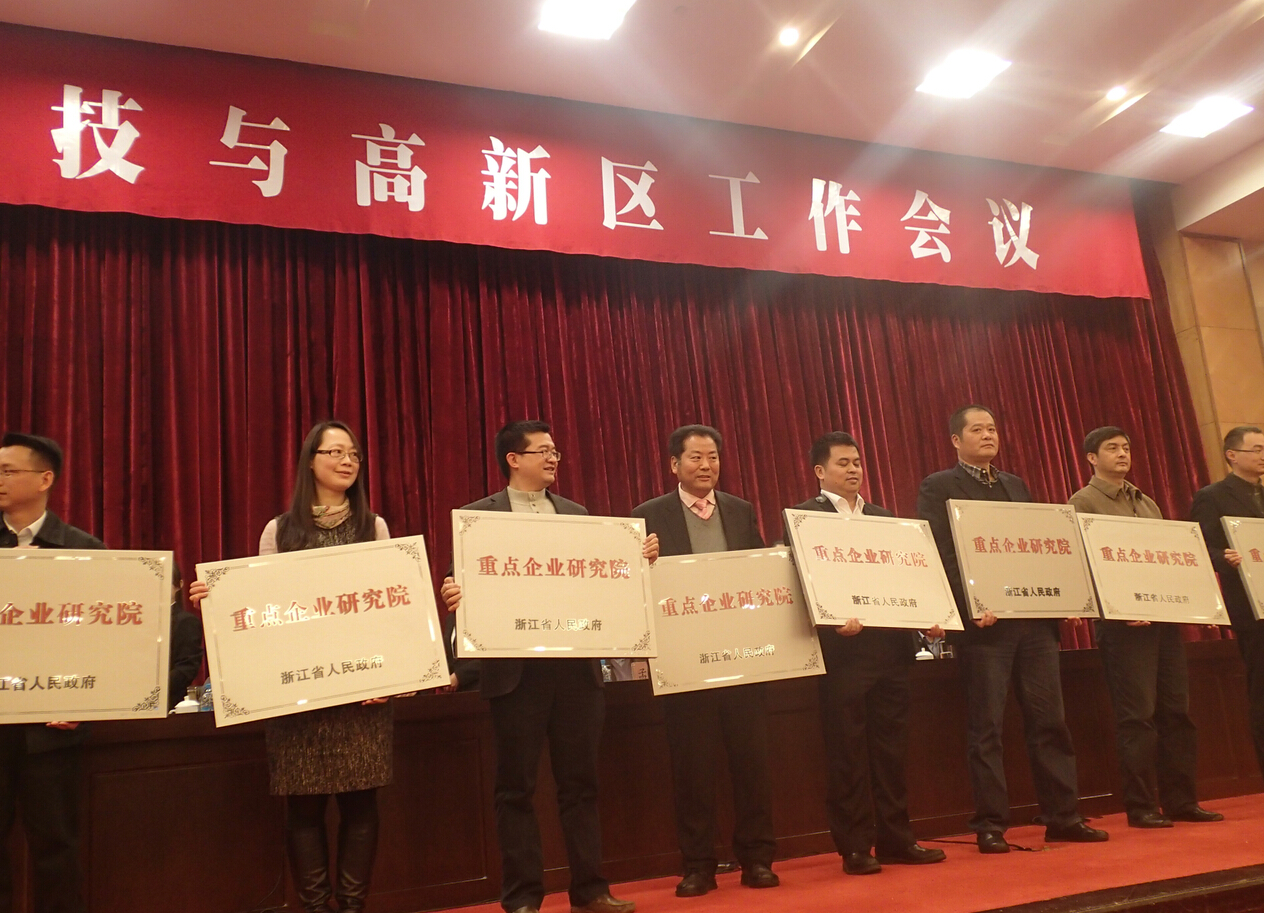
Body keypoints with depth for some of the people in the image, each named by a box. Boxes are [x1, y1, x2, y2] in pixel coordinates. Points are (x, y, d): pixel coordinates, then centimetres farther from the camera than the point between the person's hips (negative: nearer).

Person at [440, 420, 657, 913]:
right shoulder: (478, 516, 1)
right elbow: (465, 583, -4)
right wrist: (452, 593, -26)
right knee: (516, 786, 5)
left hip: (576, 663, 4)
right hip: (516, 666, -3)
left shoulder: (576, 513, 13)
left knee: (580, 781, 10)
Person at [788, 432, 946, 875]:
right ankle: (854, 847, 10)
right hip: (843, 648, -5)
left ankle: (896, 839, 21)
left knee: (891, 748, 11)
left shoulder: (883, 516, 18)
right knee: (848, 751, 1)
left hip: (891, 644, 6)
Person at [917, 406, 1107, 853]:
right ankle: (990, 824, 7)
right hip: (985, 621, -6)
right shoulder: (938, 487, 1)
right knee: (986, 726, -1)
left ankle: (1062, 816, 18)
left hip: (1035, 617, 6)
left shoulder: (1016, 484, 21)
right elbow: (941, 556, -9)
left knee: (1050, 720, 9)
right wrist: (970, 607, -20)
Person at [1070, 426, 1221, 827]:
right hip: (1123, 621, -7)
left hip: (1164, 616, 7)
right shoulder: (1083, 503, -1)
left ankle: (1181, 800, 16)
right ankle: (1140, 806, 3)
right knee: (1137, 714, -5)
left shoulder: (1147, 502, 21)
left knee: (1177, 710, 8)